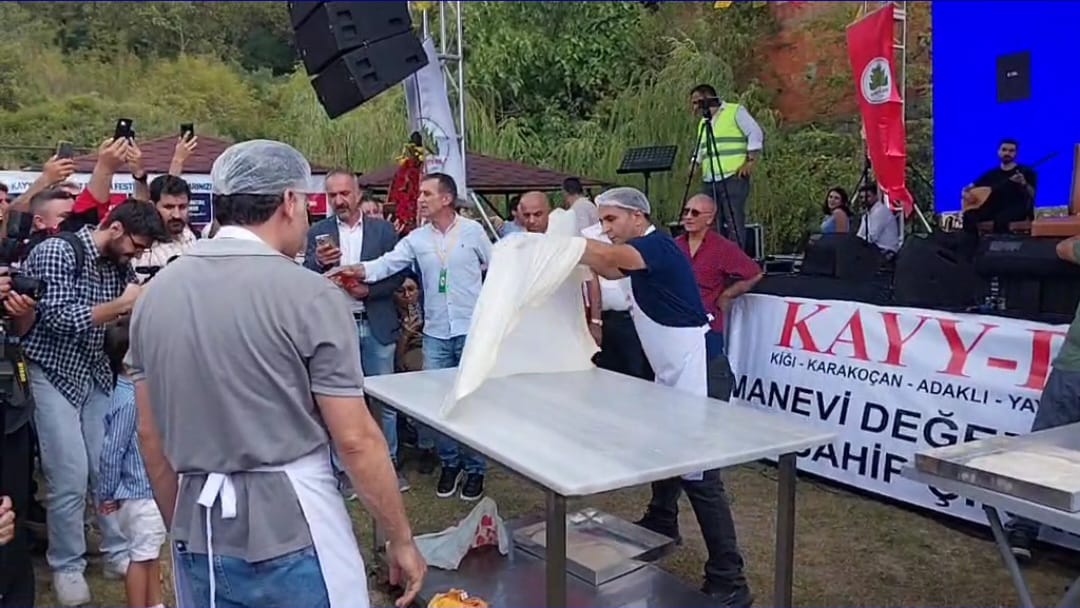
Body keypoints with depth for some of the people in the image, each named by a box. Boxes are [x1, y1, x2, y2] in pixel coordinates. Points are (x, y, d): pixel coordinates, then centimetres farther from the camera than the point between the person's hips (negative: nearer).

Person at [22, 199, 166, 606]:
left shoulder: (120, 265, 4)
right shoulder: (57, 252, -15)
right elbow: (59, 317, -23)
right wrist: (120, 305, -23)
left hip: (96, 373, 6)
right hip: (52, 373, -6)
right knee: (70, 475, -5)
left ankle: (118, 551, 20)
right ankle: (66, 566, 12)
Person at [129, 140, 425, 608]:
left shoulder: (156, 293, 2)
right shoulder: (309, 294, -15)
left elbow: (150, 434, 8)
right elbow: (356, 439, -15)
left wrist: (181, 530, 20)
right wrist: (400, 539, -4)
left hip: (199, 536, 5)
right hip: (292, 534, -5)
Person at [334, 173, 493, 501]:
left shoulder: (472, 231, -3)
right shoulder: (416, 238, 2)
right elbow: (388, 263, -8)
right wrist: (361, 270, -26)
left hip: (471, 330, -3)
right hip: (435, 332, 3)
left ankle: (475, 468, 19)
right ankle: (449, 462, 26)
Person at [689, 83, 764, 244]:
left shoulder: (735, 111, 3)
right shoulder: (703, 122, 24)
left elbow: (756, 134, -3)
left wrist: (750, 161, -10)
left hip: (733, 177, -7)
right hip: (708, 181, 7)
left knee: (734, 222, -10)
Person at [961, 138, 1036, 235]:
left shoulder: (1025, 171, 6)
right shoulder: (991, 173, 17)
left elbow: (1031, 195, -6)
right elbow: (968, 188, 20)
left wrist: (1023, 183, -25)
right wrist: (965, 193, -5)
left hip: (1016, 210, -4)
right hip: (994, 208, 4)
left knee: (1001, 218, -39)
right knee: (969, 215, -27)